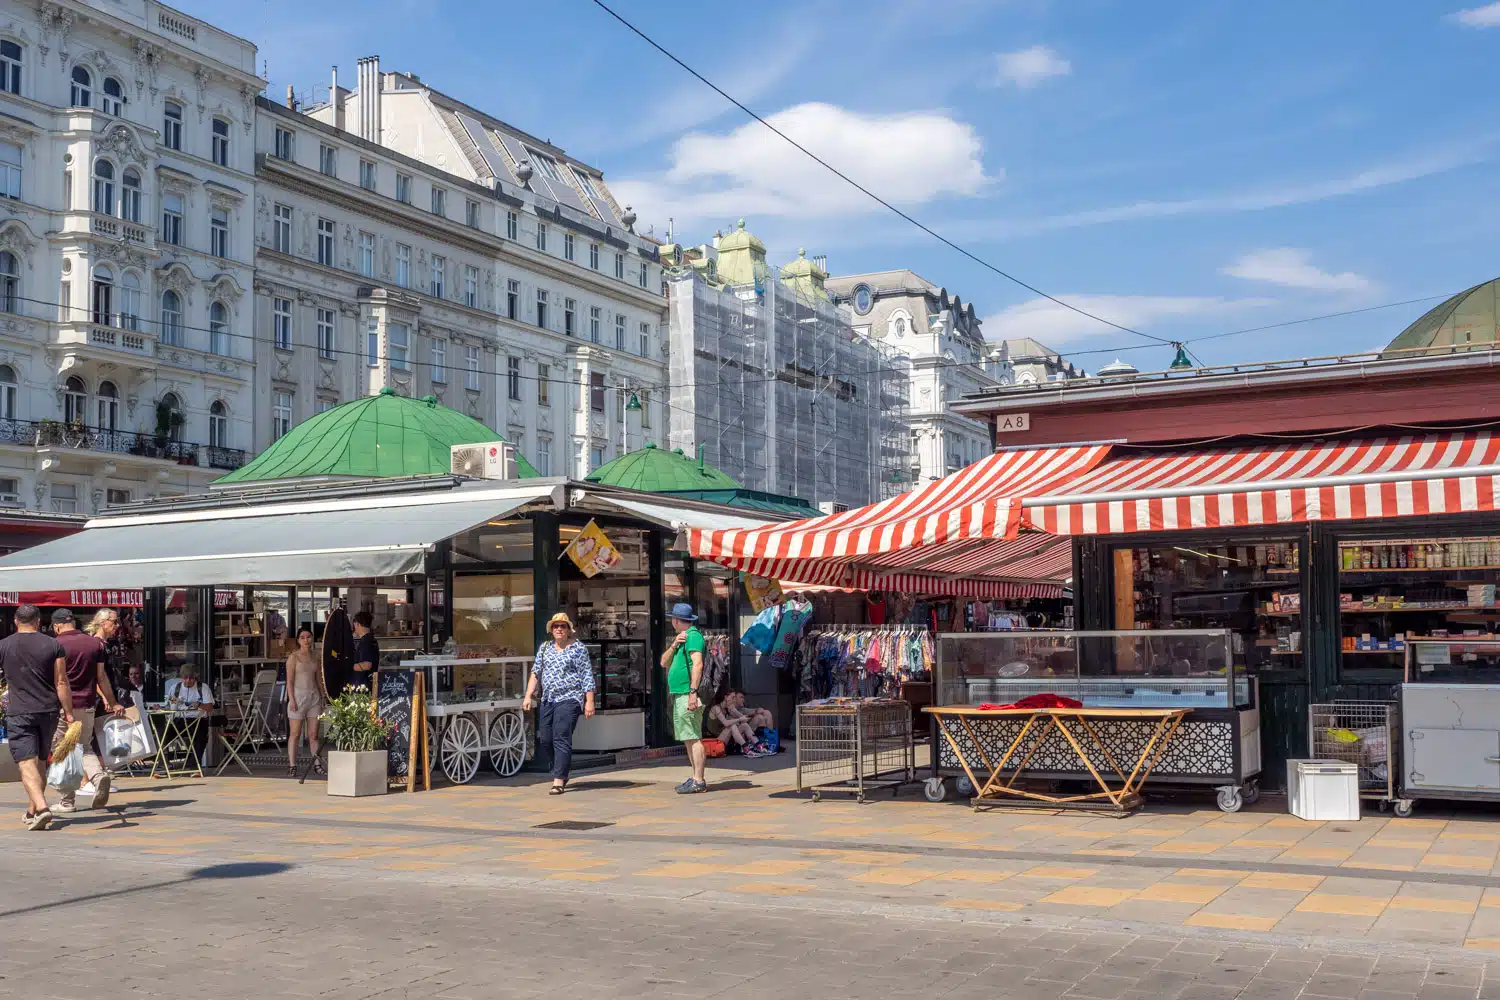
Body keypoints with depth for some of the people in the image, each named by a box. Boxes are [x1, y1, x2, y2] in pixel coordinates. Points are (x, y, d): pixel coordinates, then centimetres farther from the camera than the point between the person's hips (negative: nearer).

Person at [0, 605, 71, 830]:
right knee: (40, 762, 16)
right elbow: (61, 683, -3)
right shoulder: (53, 645, -1)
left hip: (19, 713, -2)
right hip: (48, 711, 2)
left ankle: (41, 807, -26)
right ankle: (31, 811, 28)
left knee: (27, 763, -7)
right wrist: (69, 712, 1)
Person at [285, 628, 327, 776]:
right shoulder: (293, 657, -2)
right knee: (295, 734, -1)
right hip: (299, 696, -5)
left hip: (314, 697, 5)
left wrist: (323, 697, 11)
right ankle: (291, 765, 1)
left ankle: (317, 764, 8)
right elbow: (289, 681, -7)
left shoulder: (315, 657, 12)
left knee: (313, 734, 6)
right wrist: (292, 700, -14)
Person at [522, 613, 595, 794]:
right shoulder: (544, 648, 14)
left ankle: (559, 780, -13)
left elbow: (587, 677, -4)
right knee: (545, 739, 7)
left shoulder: (578, 648, -2)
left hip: (568, 699, -6)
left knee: (561, 740, -13)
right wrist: (528, 696, 7)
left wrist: (589, 701, -10)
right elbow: (535, 673, 16)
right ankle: (561, 770, 27)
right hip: (548, 700, 6)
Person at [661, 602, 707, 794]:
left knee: (693, 738, -11)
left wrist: (693, 692, -27)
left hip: (688, 694, -10)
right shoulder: (681, 638, 22)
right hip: (679, 695, 10)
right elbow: (664, 663, 18)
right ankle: (695, 777, 18)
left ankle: (699, 781, -13)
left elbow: (698, 664, -20)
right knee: (687, 738, 12)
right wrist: (674, 645, 1)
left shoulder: (693, 636, -9)